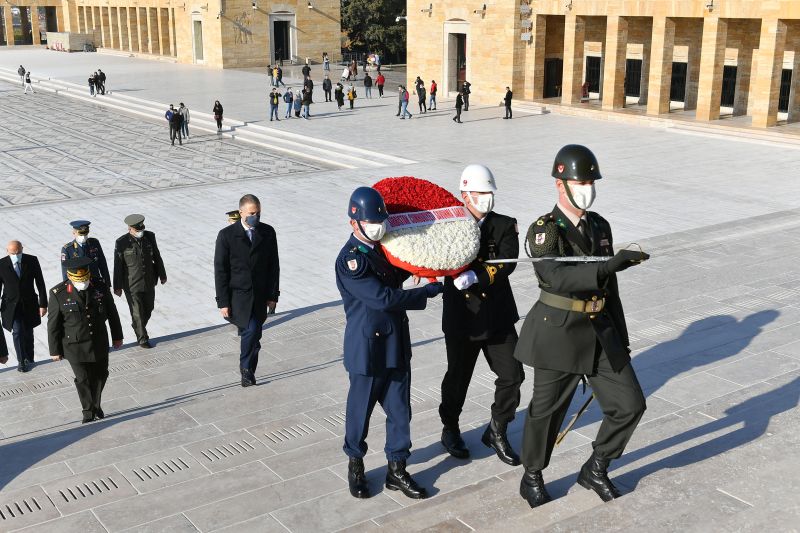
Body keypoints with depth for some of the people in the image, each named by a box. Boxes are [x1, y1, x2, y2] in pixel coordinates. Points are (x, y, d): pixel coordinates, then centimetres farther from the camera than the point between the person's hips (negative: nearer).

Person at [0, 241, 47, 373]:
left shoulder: (32, 261, -9)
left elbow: (40, 283, -3)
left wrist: (43, 304, -5)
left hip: (29, 305, 1)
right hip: (11, 305, -1)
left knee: (28, 333, 13)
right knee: (17, 332, -11)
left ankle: (29, 360, 32)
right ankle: (21, 361, 5)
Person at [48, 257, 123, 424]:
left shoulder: (100, 288, -6)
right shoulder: (58, 294, -14)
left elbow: (112, 313, 6)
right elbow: (53, 324, -7)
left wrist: (117, 336, 13)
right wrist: (55, 350, -3)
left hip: (99, 344, 3)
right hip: (75, 346, -3)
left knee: (100, 375, 14)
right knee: (83, 379, 3)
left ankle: (96, 405, 35)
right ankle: (88, 411, 22)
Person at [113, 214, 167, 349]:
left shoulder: (150, 236, -4)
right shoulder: (122, 243, -16)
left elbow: (157, 257, 8)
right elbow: (118, 266, -9)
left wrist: (162, 275, 15)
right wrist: (117, 286, -6)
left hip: (149, 282, 4)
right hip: (131, 285, -4)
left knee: (148, 308, 17)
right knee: (137, 312, 3)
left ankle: (137, 326, 44)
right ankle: (142, 339, 19)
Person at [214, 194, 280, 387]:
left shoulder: (268, 232, 1)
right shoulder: (226, 235, -8)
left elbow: (273, 266, 6)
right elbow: (220, 270, -6)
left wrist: (273, 295, 3)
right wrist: (223, 302, -9)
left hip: (260, 296, 3)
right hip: (237, 294, -3)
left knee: (253, 334, 6)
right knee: (251, 330, -17)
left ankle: (248, 372, 23)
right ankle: (246, 368, 6)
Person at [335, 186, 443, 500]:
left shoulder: (382, 249, 7)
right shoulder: (351, 260, -19)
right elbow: (383, 298, -24)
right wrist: (429, 291, -17)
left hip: (396, 345, 7)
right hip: (367, 348, -7)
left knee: (400, 410, 11)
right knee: (360, 409, 9)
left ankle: (397, 469, 24)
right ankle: (355, 465, 30)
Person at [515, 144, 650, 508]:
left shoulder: (600, 226, 9)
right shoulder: (543, 231, -12)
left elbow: (609, 287, 15)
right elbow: (555, 277, -31)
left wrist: (621, 339, 18)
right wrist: (611, 264, -39)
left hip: (600, 332, 6)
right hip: (558, 334, -6)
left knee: (629, 404, 5)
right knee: (546, 410, 8)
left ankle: (595, 469, 27)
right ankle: (532, 478, 31)